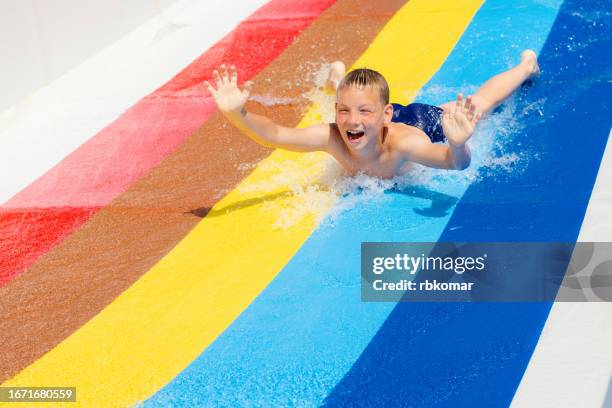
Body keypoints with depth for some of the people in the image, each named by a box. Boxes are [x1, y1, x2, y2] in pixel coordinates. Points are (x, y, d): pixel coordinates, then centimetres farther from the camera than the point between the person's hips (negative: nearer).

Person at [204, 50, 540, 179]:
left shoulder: (404, 143, -50)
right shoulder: (333, 137, -43)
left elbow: (457, 163, -63)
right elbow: (275, 135, -54)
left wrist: (458, 143, -85)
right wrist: (237, 113, -71)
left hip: (425, 121, -2)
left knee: (475, 107, 26)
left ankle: (526, 66, 55)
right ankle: (339, 78, 72)